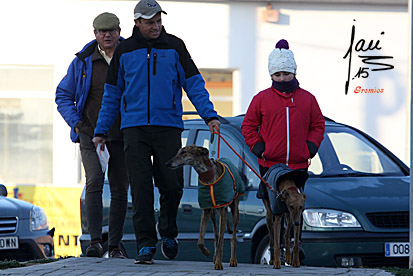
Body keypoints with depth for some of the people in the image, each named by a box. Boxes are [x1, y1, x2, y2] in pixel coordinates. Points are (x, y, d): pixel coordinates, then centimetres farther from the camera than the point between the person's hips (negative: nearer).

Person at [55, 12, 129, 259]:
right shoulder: (83, 62, 2)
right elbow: (63, 96, 11)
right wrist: (76, 123, -3)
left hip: (122, 136, 1)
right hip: (91, 134, -1)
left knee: (120, 189, 2)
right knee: (94, 182, -19)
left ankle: (115, 245, 11)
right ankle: (95, 241, -21)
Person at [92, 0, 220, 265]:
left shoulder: (174, 47, 6)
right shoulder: (125, 51, 9)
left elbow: (194, 84, 5)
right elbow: (112, 94, 16)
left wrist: (209, 115, -8)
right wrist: (101, 130, 13)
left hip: (168, 127, 0)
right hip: (135, 128, 0)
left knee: (172, 185, -3)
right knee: (141, 188, -6)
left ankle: (168, 233, 24)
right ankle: (146, 245, -4)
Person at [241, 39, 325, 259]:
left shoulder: (307, 99, 8)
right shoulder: (261, 99, 4)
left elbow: (318, 125, 14)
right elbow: (248, 126, 9)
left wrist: (310, 148, -1)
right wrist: (259, 148, -4)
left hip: (298, 165, 1)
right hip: (269, 164, -1)